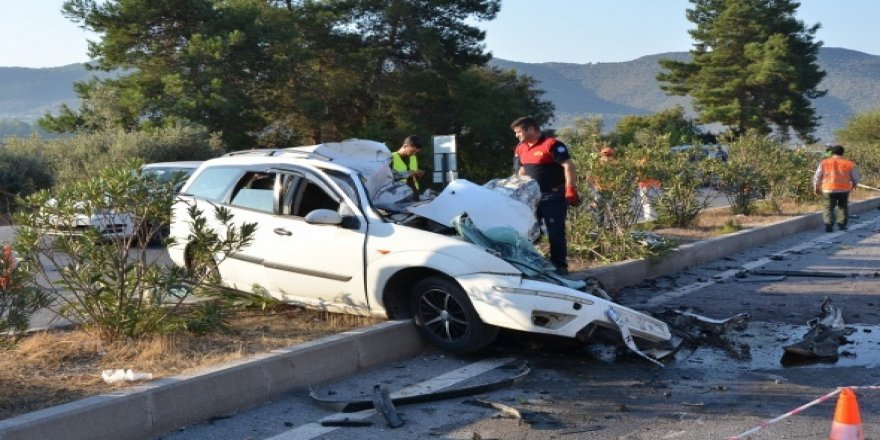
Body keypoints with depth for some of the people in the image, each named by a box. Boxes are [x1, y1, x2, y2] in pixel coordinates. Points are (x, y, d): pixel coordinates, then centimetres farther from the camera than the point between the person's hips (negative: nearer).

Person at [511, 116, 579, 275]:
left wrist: (571, 191, -21)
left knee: (555, 233, -4)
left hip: (553, 197, -8)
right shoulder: (520, 149, 11)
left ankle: (559, 265, 3)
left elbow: (568, 166, -16)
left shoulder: (552, 144, -13)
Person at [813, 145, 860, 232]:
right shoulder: (849, 164, 2)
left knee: (829, 207, 10)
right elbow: (856, 177, 10)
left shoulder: (824, 163, 1)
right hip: (844, 189, 1)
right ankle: (842, 224, 18)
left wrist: (816, 188, 17)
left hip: (829, 189, -1)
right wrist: (853, 184, 30)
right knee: (843, 207, 20)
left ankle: (828, 224, -6)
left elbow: (817, 177, 3)